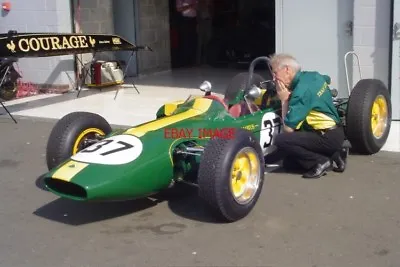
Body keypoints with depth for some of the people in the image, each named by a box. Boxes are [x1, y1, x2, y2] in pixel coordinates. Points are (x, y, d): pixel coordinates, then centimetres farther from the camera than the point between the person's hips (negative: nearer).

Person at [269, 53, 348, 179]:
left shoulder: (301, 91, -22)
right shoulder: (314, 75, 4)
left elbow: (288, 129, -20)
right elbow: (327, 79, 32)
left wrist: (284, 100, -10)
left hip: (328, 138, -9)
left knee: (281, 140, -21)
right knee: (289, 160, 15)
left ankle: (320, 161, -10)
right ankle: (332, 155, 11)